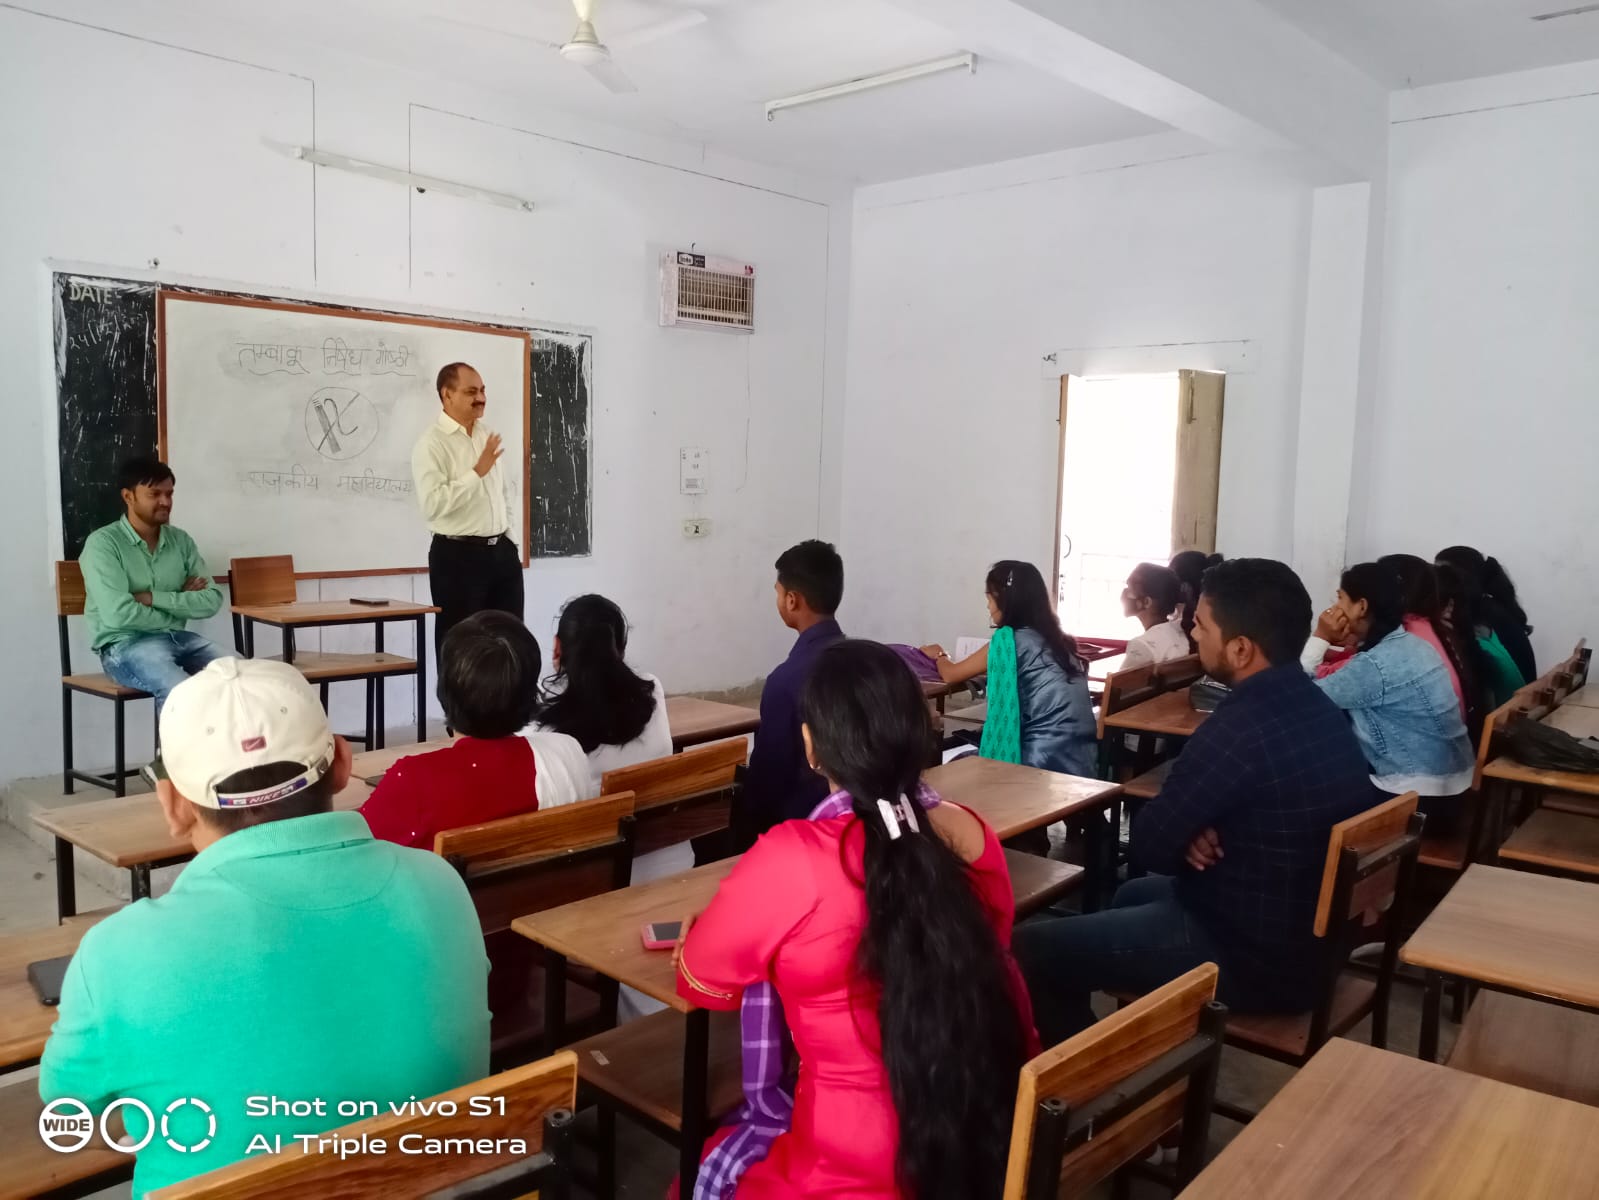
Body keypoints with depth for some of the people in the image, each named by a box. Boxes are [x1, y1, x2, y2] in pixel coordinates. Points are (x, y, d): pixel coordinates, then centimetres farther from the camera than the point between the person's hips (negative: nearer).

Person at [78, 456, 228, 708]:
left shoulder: (181, 540, 10)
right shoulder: (102, 543, -6)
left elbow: (212, 600, 1)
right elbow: (119, 614, -18)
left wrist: (154, 598, -12)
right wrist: (180, 605, -5)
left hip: (178, 638, 5)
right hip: (125, 644, -5)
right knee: (180, 689, -35)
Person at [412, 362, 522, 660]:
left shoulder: (488, 435, 12)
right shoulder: (431, 443, -12)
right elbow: (433, 504, -25)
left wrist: (509, 541, 16)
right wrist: (477, 471, -23)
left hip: (501, 551, 7)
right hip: (458, 555, -7)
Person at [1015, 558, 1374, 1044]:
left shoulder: (1240, 728, -29)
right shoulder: (1320, 709, 2)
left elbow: (1149, 843, -19)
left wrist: (1191, 842, 1)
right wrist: (1202, 836, -6)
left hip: (1255, 958, -10)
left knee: (1028, 949, -7)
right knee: (1132, 895, 32)